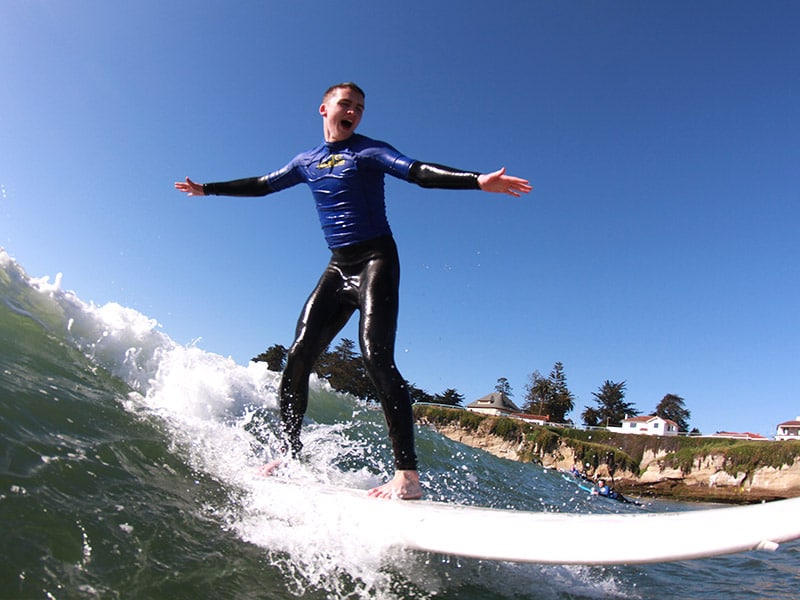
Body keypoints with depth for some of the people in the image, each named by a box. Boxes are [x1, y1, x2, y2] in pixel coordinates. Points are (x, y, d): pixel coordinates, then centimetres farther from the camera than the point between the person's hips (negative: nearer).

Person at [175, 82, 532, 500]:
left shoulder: (368, 151, 2)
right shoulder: (306, 162, 18)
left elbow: (419, 172, -13)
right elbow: (261, 185, 30)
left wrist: (478, 181, -28)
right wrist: (207, 189, 35)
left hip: (375, 260, -6)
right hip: (338, 266, 6)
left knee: (375, 356, -22)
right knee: (299, 355, -3)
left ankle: (407, 473, -23)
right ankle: (290, 454, 9)